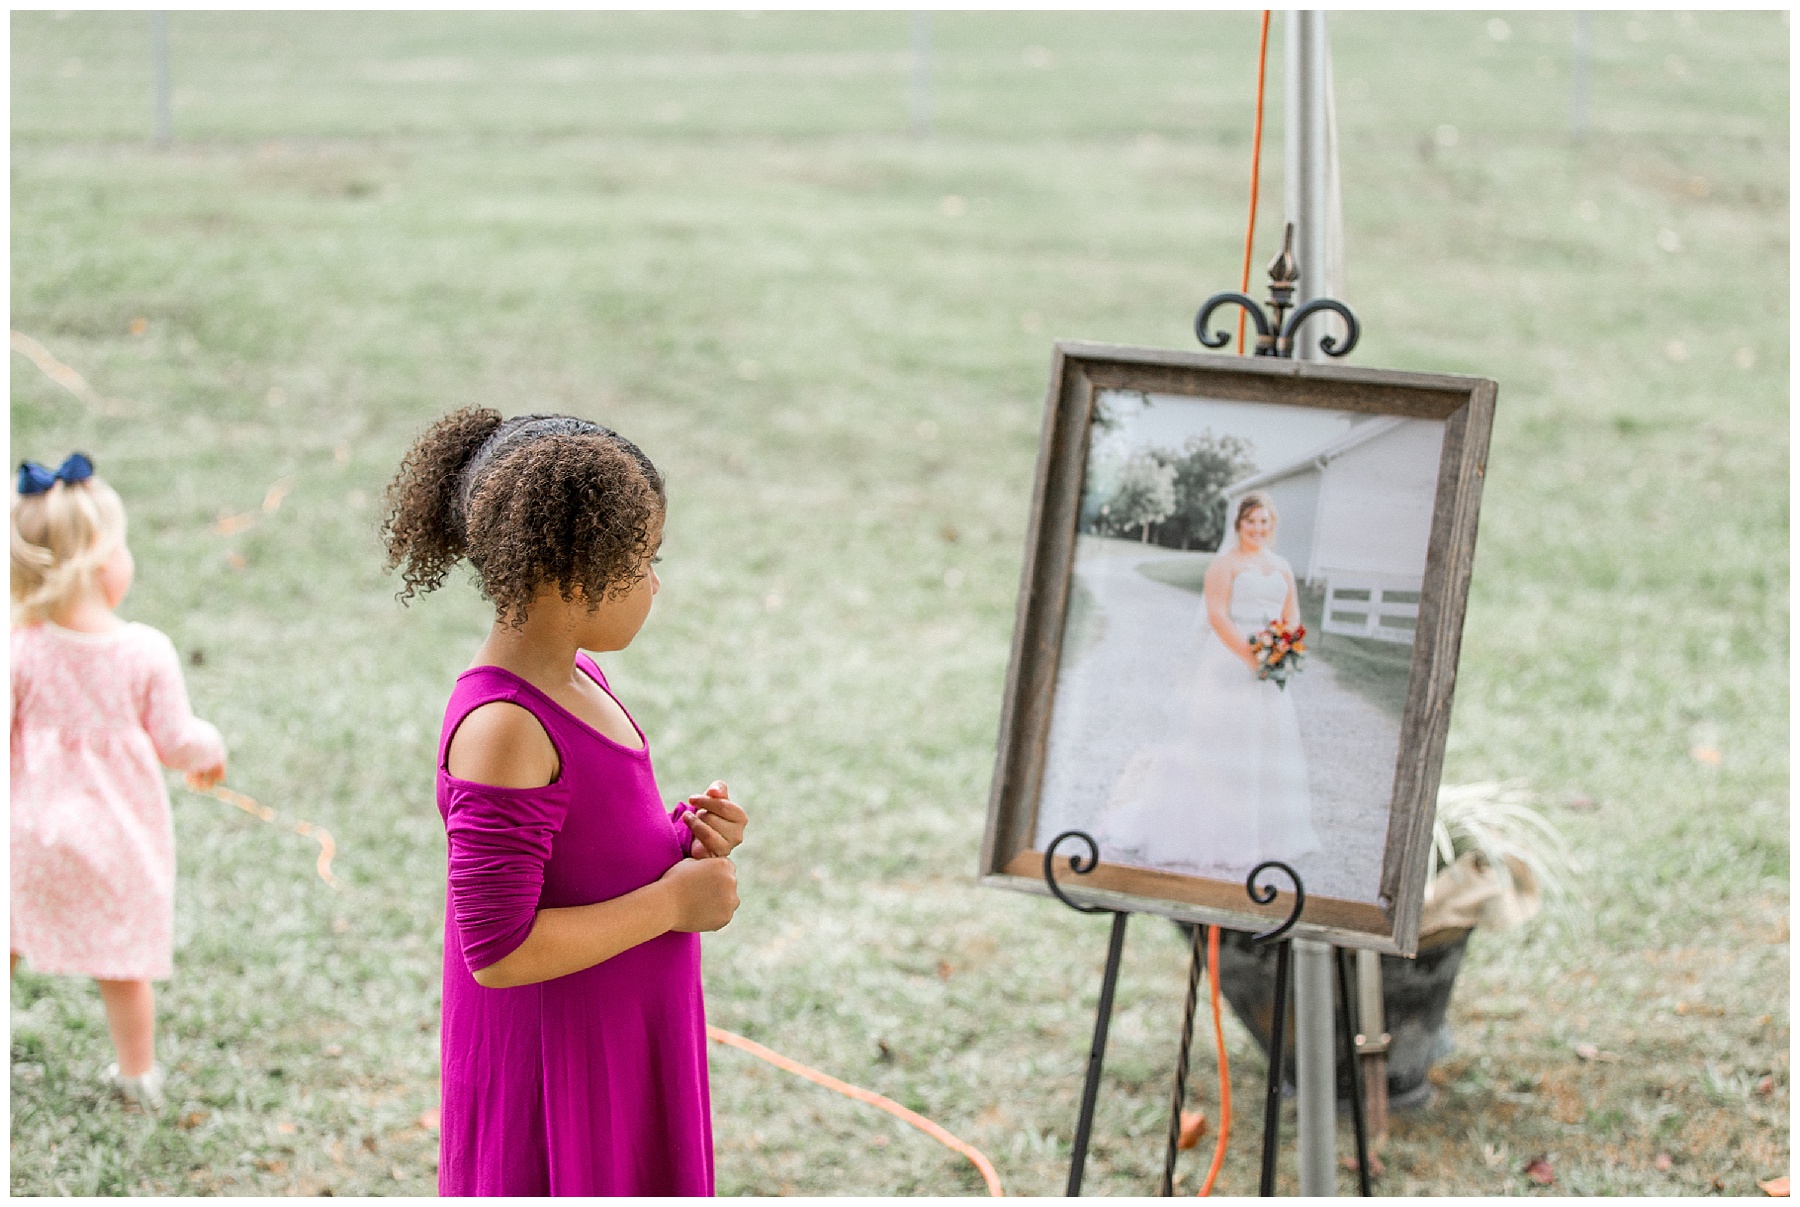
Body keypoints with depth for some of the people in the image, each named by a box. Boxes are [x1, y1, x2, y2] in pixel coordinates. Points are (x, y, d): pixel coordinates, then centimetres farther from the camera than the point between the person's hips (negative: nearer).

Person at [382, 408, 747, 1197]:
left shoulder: (577, 684, 5)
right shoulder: (501, 729, -24)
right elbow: (498, 948, -26)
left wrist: (681, 841, -1)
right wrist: (670, 903, -18)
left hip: (622, 1059, 9)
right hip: (549, 1080, -9)